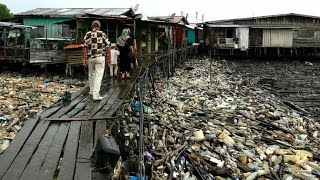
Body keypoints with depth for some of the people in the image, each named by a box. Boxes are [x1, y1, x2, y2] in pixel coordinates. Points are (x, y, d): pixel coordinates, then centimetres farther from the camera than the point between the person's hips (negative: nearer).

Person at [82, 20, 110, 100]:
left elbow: (85, 47, -3)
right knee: (98, 76, -2)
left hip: (90, 57, 3)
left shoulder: (87, 34, 3)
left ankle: (92, 91, 33)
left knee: (91, 75, 19)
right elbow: (107, 46, -2)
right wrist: (109, 56, 8)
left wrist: (84, 58, 0)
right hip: (100, 57, -2)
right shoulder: (102, 34, -1)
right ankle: (96, 94, -7)